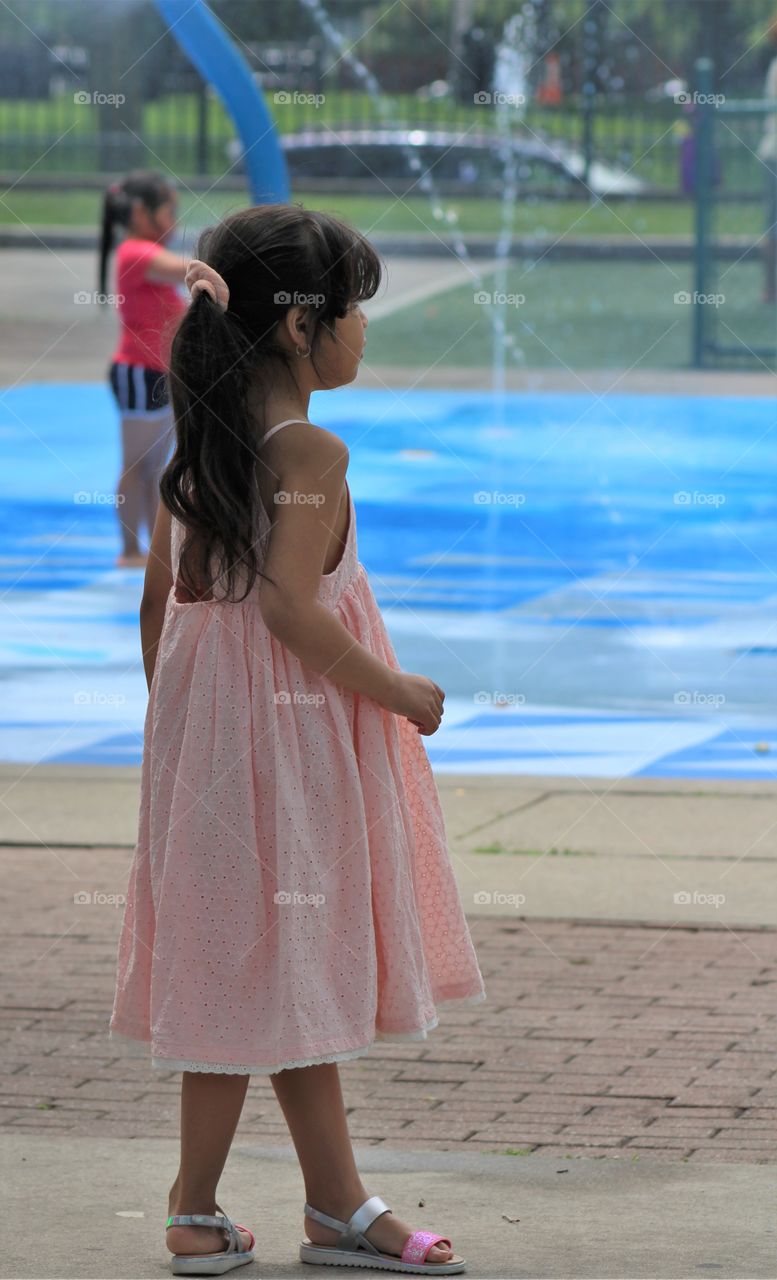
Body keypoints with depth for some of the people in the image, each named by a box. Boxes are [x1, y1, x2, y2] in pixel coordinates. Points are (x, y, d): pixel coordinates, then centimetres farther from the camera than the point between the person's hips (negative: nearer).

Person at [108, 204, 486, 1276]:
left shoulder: (201, 440, 8)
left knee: (293, 973, 13)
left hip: (204, 709, 9)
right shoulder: (311, 452, -17)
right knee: (265, 965, 0)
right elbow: (291, 606, -24)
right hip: (289, 718, -9)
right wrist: (400, 692, -14)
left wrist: (168, 713, 18)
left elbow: (164, 598, 11)